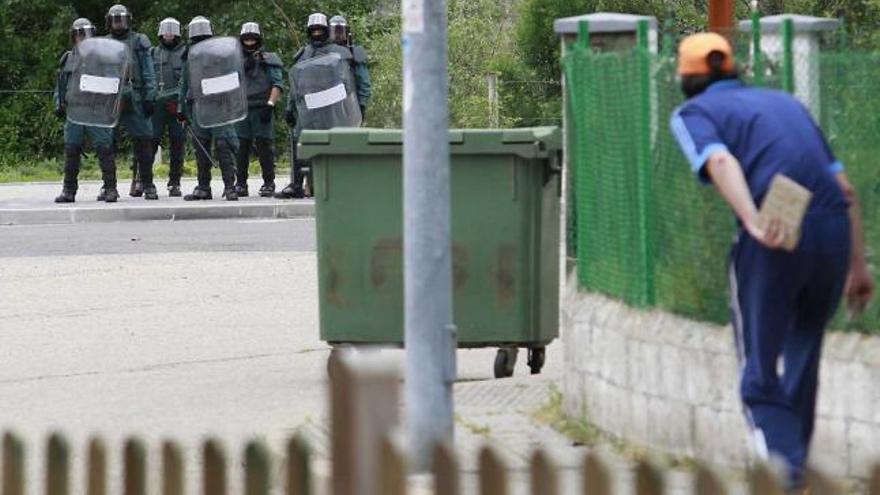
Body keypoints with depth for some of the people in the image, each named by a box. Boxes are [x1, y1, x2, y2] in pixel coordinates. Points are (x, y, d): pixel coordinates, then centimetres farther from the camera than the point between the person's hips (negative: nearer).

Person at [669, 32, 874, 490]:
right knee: (803, 360, 22)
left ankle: (783, 476, -16)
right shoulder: (784, 102, 28)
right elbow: (845, 188, 22)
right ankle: (792, 472, 27)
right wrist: (858, 266, 23)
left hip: (772, 239, -5)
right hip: (835, 230, 5)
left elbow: (721, 162, -11)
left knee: (760, 373, 2)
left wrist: (753, 223, -27)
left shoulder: (693, 113, 13)